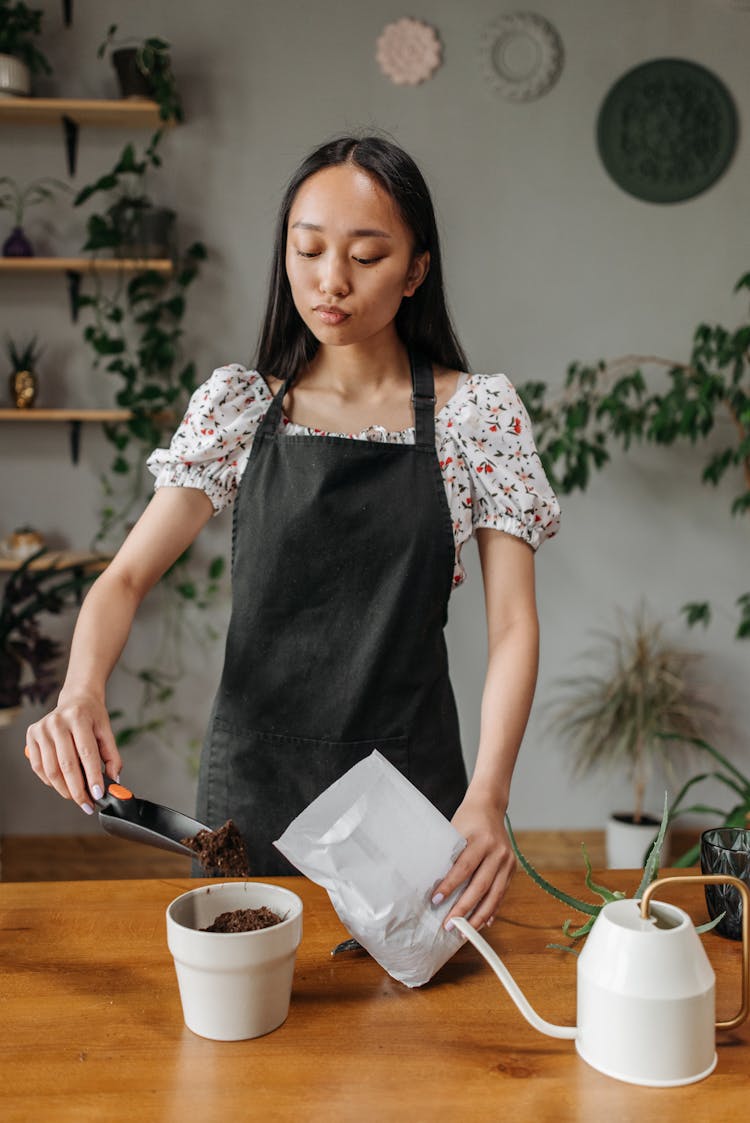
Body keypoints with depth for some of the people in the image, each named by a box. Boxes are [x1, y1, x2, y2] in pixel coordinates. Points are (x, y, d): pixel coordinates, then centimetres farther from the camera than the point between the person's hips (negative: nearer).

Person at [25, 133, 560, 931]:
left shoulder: (479, 411, -5)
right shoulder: (238, 403, 0)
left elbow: (512, 624, -9)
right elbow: (126, 576, -5)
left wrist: (487, 798, -23)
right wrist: (81, 693, -25)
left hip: (412, 777, -1)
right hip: (255, 772, 1)